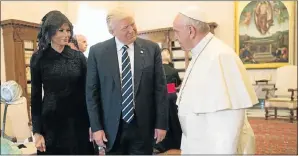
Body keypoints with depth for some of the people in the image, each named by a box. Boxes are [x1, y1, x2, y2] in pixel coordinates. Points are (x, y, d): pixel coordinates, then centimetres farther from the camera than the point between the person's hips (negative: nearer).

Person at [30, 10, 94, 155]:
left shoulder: (78, 56, -1)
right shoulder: (39, 58, -2)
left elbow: (86, 90, 1)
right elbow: (35, 94, 0)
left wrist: (92, 122, -1)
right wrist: (37, 131, -3)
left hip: (78, 120, 1)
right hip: (51, 122, -1)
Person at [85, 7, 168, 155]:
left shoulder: (152, 48, -3)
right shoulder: (97, 52, -3)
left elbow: (160, 88, -1)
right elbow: (91, 92, -1)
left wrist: (161, 123, -2)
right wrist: (96, 126, -4)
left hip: (143, 126, 1)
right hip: (111, 127, 0)